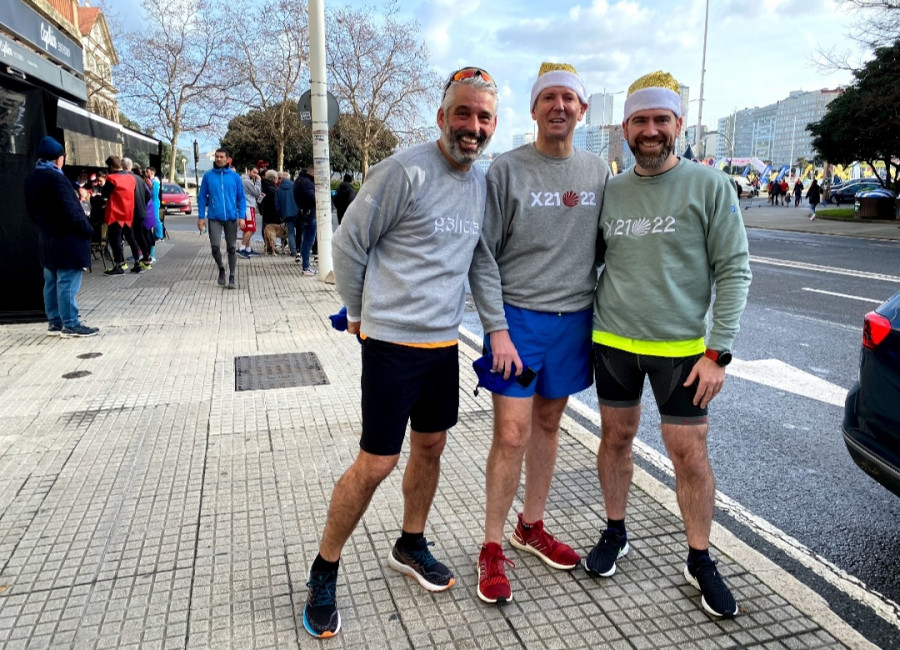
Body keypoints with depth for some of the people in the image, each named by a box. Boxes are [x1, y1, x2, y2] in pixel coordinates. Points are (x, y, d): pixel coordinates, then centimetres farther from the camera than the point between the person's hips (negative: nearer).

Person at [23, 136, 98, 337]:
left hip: (47, 240, 9)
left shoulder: (31, 179, 12)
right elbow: (70, 210, -21)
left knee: (52, 283, 14)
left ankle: (54, 322, 21)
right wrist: (87, 230, -11)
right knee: (67, 284, -5)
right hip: (67, 240, -9)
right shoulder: (55, 177, -18)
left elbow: (32, 211, 17)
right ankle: (71, 325, -1)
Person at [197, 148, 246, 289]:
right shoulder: (208, 176, 3)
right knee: (215, 246, -8)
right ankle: (221, 269, 20)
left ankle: (232, 277, 16)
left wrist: (241, 217, -5)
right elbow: (202, 197, 5)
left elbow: (241, 198, 4)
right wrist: (201, 217, -1)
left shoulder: (235, 176, 2)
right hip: (214, 218, 0)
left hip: (231, 217, 0)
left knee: (231, 248, 5)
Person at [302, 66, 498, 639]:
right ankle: (324, 572, 20)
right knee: (377, 464, -2)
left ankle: (410, 546, 40)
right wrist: (360, 312, 2)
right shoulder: (404, 171, -15)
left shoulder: (482, 182, 8)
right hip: (393, 341, -7)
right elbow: (349, 243, -9)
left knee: (431, 447, 17)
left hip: (445, 340, 7)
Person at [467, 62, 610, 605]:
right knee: (513, 435, -5)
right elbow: (483, 257, -8)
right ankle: (492, 548, 12)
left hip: (574, 320, 4)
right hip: (518, 318, -4)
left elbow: (602, 250, 12)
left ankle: (532, 527, 31)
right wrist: (497, 329, -14)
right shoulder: (507, 170, -6)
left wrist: (600, 319, 7)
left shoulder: (599, 172, 7)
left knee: (548, 425, 14)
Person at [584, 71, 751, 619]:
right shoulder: (610, 192, 5)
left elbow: (734, 271, -7)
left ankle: (700, 561, 23)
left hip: (681, 346, -3)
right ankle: (615, 534, 33)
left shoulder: (710, 186, -6)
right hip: (613, 342, 3)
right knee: (616, 438, 13)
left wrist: (719, 352, -13)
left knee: (690, 453, 2)